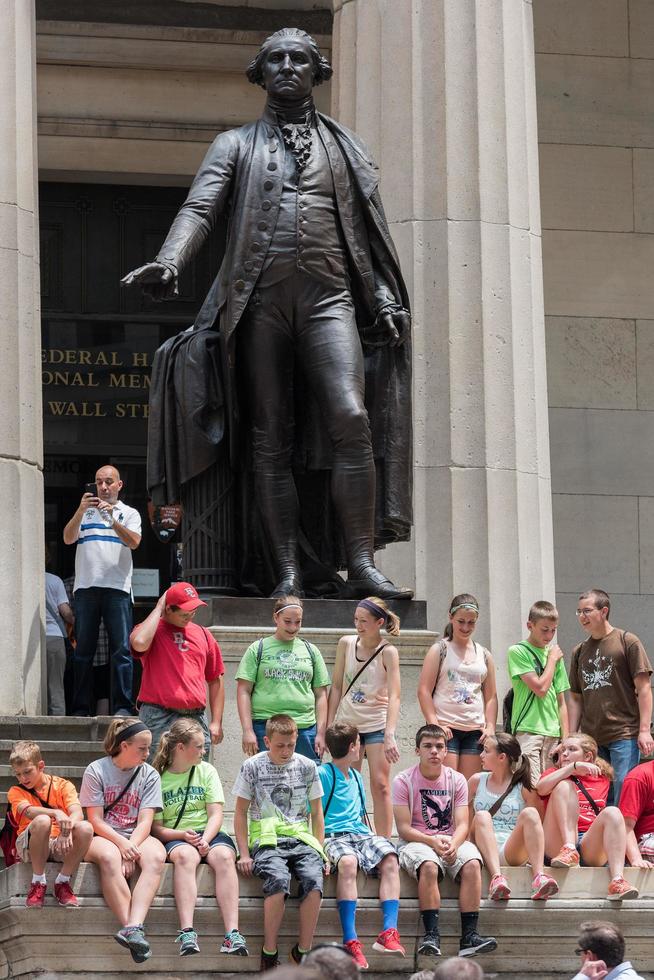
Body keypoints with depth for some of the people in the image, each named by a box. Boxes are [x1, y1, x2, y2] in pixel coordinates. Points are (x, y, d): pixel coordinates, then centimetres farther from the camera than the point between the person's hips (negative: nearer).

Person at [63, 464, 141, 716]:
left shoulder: (129, 514, 14)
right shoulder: (85, 512, 19)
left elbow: (134, 542, -4)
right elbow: (68, 538, 3)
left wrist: (112, 519, -18)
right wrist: (81, 510, -12)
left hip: (117, 588, -2)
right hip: (86, 587, 2)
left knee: (121, 649, -9)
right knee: (83, 650, 1)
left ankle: (122, 706, -10)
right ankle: (80, 708, 1)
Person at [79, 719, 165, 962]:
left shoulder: (149, 775, 6)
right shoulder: (96, 771, -1)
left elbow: (145, 821, -3)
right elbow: (95, 821, -6)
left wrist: (130, 849, -20)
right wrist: (121, 844, -22)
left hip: (137, 836, 3)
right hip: (104, 837, -3)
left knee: (156, 856, -33)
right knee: (109, 857, -39)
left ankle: (133, 928, -49)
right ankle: (132, 931, -43)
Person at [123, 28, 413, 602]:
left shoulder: (346, 148, 21)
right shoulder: (236, 146, 16)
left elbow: (370, 230, 17)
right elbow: (200, 209, 0)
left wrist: (385, 299, 1)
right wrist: (169, 263, -19)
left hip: (328, 296, 0)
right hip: (259, 300, 0)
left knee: (351, 419, -19)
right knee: (271, 439, -4)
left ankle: (362, 567, -21)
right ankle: (288, 574, -5)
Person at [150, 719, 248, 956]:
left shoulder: (206, 771, 13)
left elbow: (216, 814, 4)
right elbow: (156, 828, 1)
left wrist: (205, 839, -16)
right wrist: (182, 835, -18)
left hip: (208, 833, 2)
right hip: (175, 837, -2)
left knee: (224, 855, -33)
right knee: (185, 855, -38)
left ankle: (232, 934, -46)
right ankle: (187, 934, -52)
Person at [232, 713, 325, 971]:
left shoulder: (307, 767, 11)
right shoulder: (253, 767, 4)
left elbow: (316, 812, 18)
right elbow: (241, 812, 8)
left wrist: (321, 851, 8)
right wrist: (244, 854, -1)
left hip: (300, 839, 2)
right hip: (266, 840, -2)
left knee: (314, 878, -30)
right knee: (278, 878, -35)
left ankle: (303, 950, -18)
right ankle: (269, 952, -24)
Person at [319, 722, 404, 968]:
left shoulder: (356, 777, 25)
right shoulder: (322, 774, 2)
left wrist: (372, 838, 15)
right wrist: (319, 846, -16)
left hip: (361, 834, 6)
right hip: (333, 835, -6)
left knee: (389, 858, -26)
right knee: (348, 862, -39)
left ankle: (389, 932, -37)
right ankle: (350, 941, -45)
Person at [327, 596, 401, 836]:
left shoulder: (388, 652, -11)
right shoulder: (346, 644, 0)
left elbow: (394, 696, -20)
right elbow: (336, 686, 7)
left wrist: (389, 734, -32)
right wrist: (329, 726, 4)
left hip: (377, 724, -4)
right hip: (347, 724, 4)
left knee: (380, 785, -7)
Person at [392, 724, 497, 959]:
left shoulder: (456, 780, 8)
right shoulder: (404, 781, -1)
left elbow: (462, 824, 0)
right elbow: (404, 828, -7)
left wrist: (453, 844, -22)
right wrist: (433, 842, -22)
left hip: (452, 841, 3)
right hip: (415, 842, -3)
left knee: (472, 864, -30)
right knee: (429, 867, -38)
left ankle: (469, 935, -35)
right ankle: (431, 935, -39)